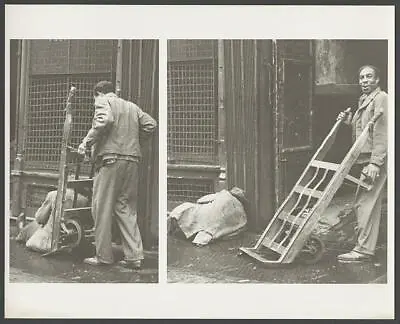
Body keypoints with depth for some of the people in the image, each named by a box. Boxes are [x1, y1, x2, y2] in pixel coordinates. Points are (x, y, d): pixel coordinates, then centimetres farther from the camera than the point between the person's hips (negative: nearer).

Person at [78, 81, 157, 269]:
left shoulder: (103, 101, 4)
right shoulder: (132, 106, 23)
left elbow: (104, 120, -16)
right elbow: (150, 124, 15)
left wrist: (87, 142, -11)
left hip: (110, 159, -6)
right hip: (133, 160, 6)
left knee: (102, 209, 1)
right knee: (127, 208, 10)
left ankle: (103, 256, 4)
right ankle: (134, 256, 6)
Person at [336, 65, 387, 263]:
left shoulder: (381, 99, -11)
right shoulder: (363, 100, 19)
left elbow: (381, 134, -19)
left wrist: (375, 163, -24)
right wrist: (348, 120, 7)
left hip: (376, 159, -10)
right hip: (364, 158, 10)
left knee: (365, 203, -10)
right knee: (370, 203, 16)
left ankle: (364, 249, -6)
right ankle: (365, 243, 26)